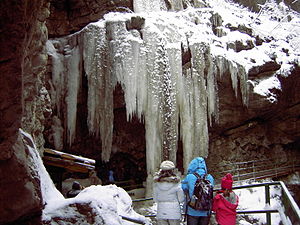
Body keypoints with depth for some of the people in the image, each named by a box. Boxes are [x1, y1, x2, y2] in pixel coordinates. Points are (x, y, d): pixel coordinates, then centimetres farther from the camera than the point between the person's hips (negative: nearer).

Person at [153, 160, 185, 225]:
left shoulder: (157, 183, -5)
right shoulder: (176, 183, -12)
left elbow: (155, 199, 4)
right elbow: (181, 200, -4)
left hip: (161, 213, 2)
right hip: (174, 213, -2)